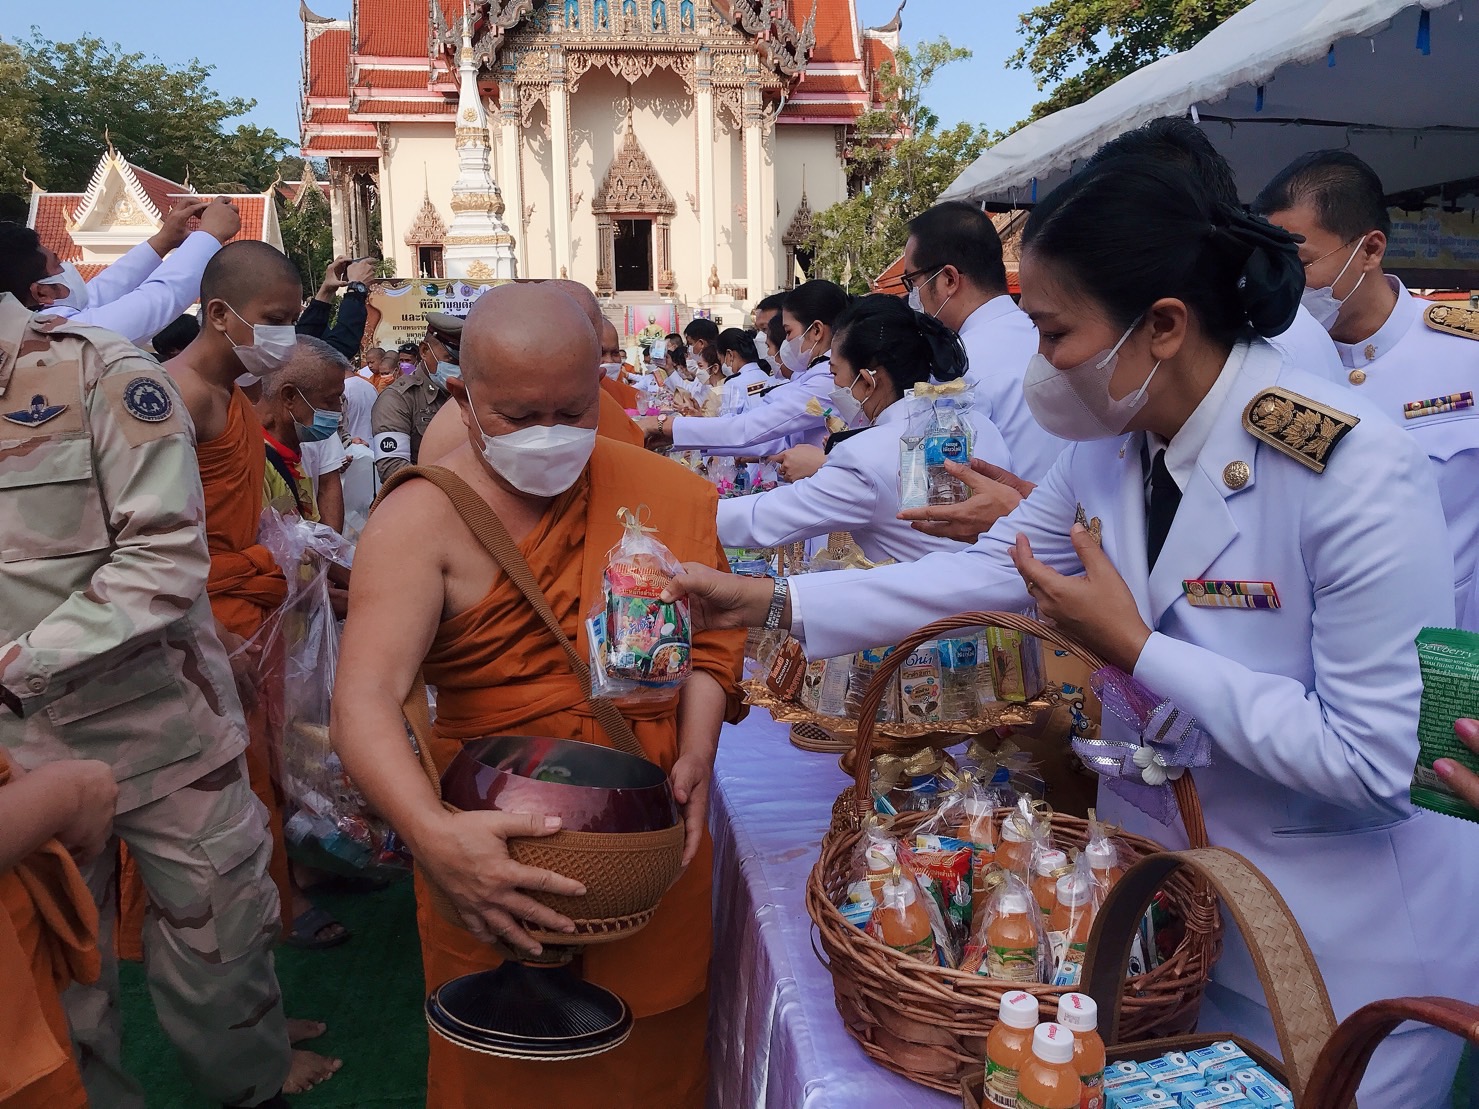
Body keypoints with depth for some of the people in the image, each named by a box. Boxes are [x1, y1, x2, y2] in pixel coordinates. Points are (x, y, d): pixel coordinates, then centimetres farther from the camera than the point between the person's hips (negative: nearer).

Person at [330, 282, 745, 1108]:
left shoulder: (665, 495, -2)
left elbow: (706, 637, 0)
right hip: (495, 861, -3)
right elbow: (366, 701, -25)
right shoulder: (423, 519, -14)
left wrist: (697, 756, -16)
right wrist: (433, 834, -40)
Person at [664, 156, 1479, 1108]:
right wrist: (772, 602, -4)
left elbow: (1374, 760, -26)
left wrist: (1134, 651, -26)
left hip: (1343, 949, -6)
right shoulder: (1110, 446, -6)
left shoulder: (1359, 474, -27)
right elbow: (987, 573, 1)